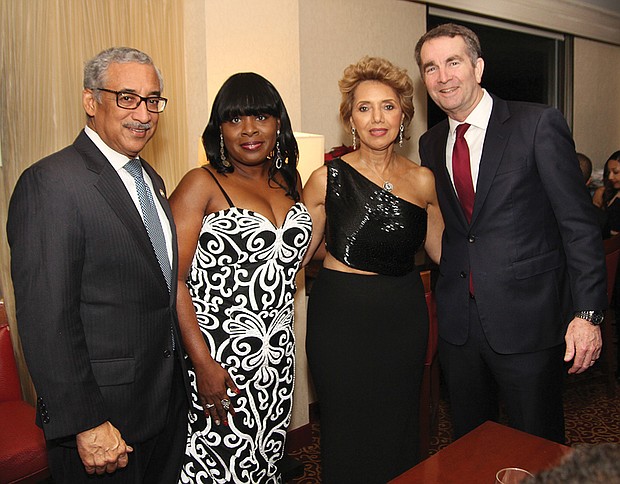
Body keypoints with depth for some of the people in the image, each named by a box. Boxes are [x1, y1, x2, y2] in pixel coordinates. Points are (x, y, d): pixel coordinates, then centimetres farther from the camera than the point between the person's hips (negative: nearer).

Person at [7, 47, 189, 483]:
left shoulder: (151, 180, 9)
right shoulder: (51, 182, -18)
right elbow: (46, 320, -21)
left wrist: (179, 380, 11)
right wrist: (86, 424, -19)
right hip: (104, 418, -7)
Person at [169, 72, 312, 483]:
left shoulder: (289, 179, 9)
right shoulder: (202, 185, -9)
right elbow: (172, 279, -14)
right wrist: (203, 363, -18)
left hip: (279, 358, 6)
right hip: (217, 359, -5)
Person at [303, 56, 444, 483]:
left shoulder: (422, 180, 1)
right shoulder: (327, 179, -8)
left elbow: (442, 250, 12)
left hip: (404, 315, 3)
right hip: (341, 315, -2)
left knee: (400, 427, 16)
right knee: (348, 428, 10)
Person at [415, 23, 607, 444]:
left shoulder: (539, 124, -7)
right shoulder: (431, 144, 9)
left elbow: (579, 222, -9)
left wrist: (587, 312, -13)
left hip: (528, 319, -4)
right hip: (458, 323, 5)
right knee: (467, 450, 20)